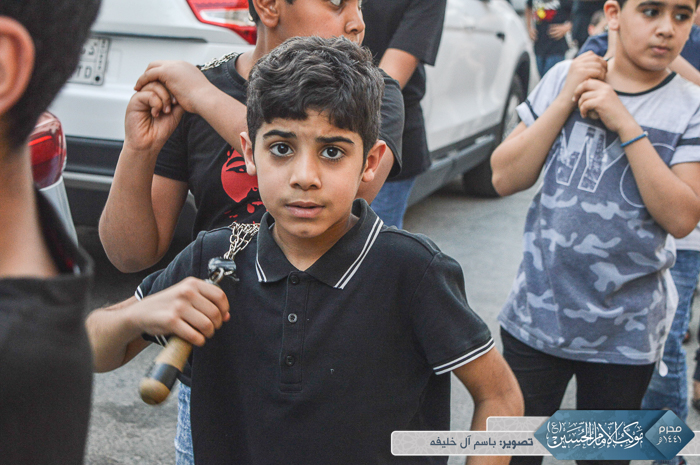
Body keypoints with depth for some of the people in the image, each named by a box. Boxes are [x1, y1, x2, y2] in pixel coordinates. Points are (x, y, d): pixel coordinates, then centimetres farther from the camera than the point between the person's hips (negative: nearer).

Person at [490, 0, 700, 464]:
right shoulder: (564, 78, -1)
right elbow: (505, 178, -4)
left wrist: (625, 124, -21)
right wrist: (566, 101, -13)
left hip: (625, 334, 0)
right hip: (537, 317, 1)